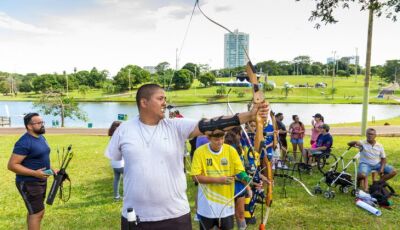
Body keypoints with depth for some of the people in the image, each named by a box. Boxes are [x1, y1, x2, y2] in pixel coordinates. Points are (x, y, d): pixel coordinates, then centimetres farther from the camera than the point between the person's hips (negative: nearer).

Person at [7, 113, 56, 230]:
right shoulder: (24, 142, -21)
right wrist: (35, 173, -26)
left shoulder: (41, 137, 8)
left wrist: (51, 169, 6)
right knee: (38, 213, -4)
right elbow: (12, 165, -22)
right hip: (29, 184, -9)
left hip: (41, 181, 9)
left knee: (34, 211, 18)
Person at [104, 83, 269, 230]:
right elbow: (112, 159, 10)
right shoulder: (124, 130, -3)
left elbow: (208, 126, -16)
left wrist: (249, 115, -25)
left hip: (175, 215, 1)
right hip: (135, 216, 0)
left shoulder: (176, 127, -5)